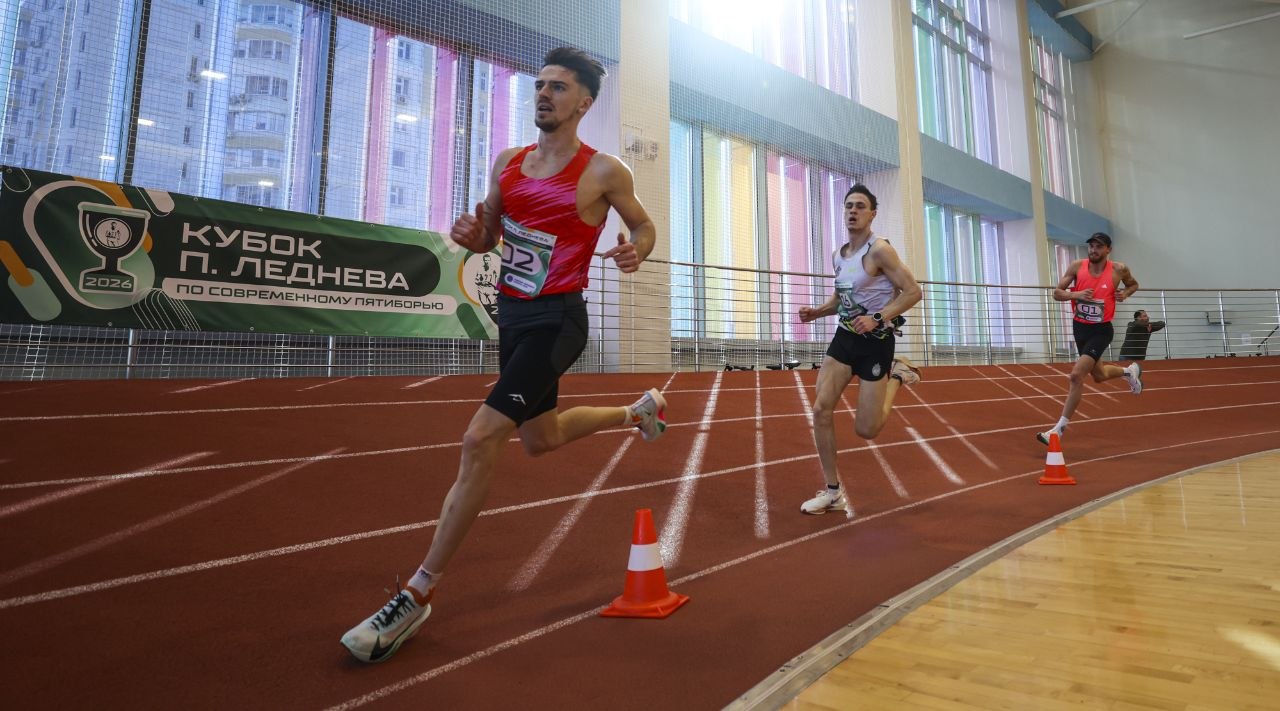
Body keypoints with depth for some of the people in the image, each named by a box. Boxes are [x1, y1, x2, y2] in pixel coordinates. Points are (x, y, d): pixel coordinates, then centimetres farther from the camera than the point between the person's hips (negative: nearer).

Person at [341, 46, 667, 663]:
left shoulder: (604, 172, -6)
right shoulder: (508, 163, 9)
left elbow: (644, 226, 8)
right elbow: (488, 236, 16)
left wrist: (635, 252, -15)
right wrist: (469, 235, -7)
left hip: (555, 321, -8)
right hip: (512, 314, 8)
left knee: (479, 441, -16)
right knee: (539, 438, 22)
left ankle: (417, 597, -3)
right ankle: (640, 409, 46)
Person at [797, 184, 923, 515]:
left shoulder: (878, 249, -13)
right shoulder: (838, 255, 9)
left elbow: (913, 291, -15)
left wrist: (878, 319, -26)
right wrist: (817, 311, 4)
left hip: (875, 342, -6)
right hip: (844, 337, 7)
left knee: (865, 429, -3)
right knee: (821, 409, -8)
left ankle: (896, 375, 25)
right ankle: (833, 492, 4)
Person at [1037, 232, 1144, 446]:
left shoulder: (1118, 270, -7)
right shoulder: (1077, 267, -5)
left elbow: (1134, 284, 14)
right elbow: (1057, 293, -3)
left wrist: (1125, 293, -8)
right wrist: (1075, 294, -23)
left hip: (1101, 330, -4)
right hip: (1079, 327, 4)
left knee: (1077, 374, -19)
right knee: (1099, 375, 21)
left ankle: (1060, 428, -12)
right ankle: (1129, 371, 57)